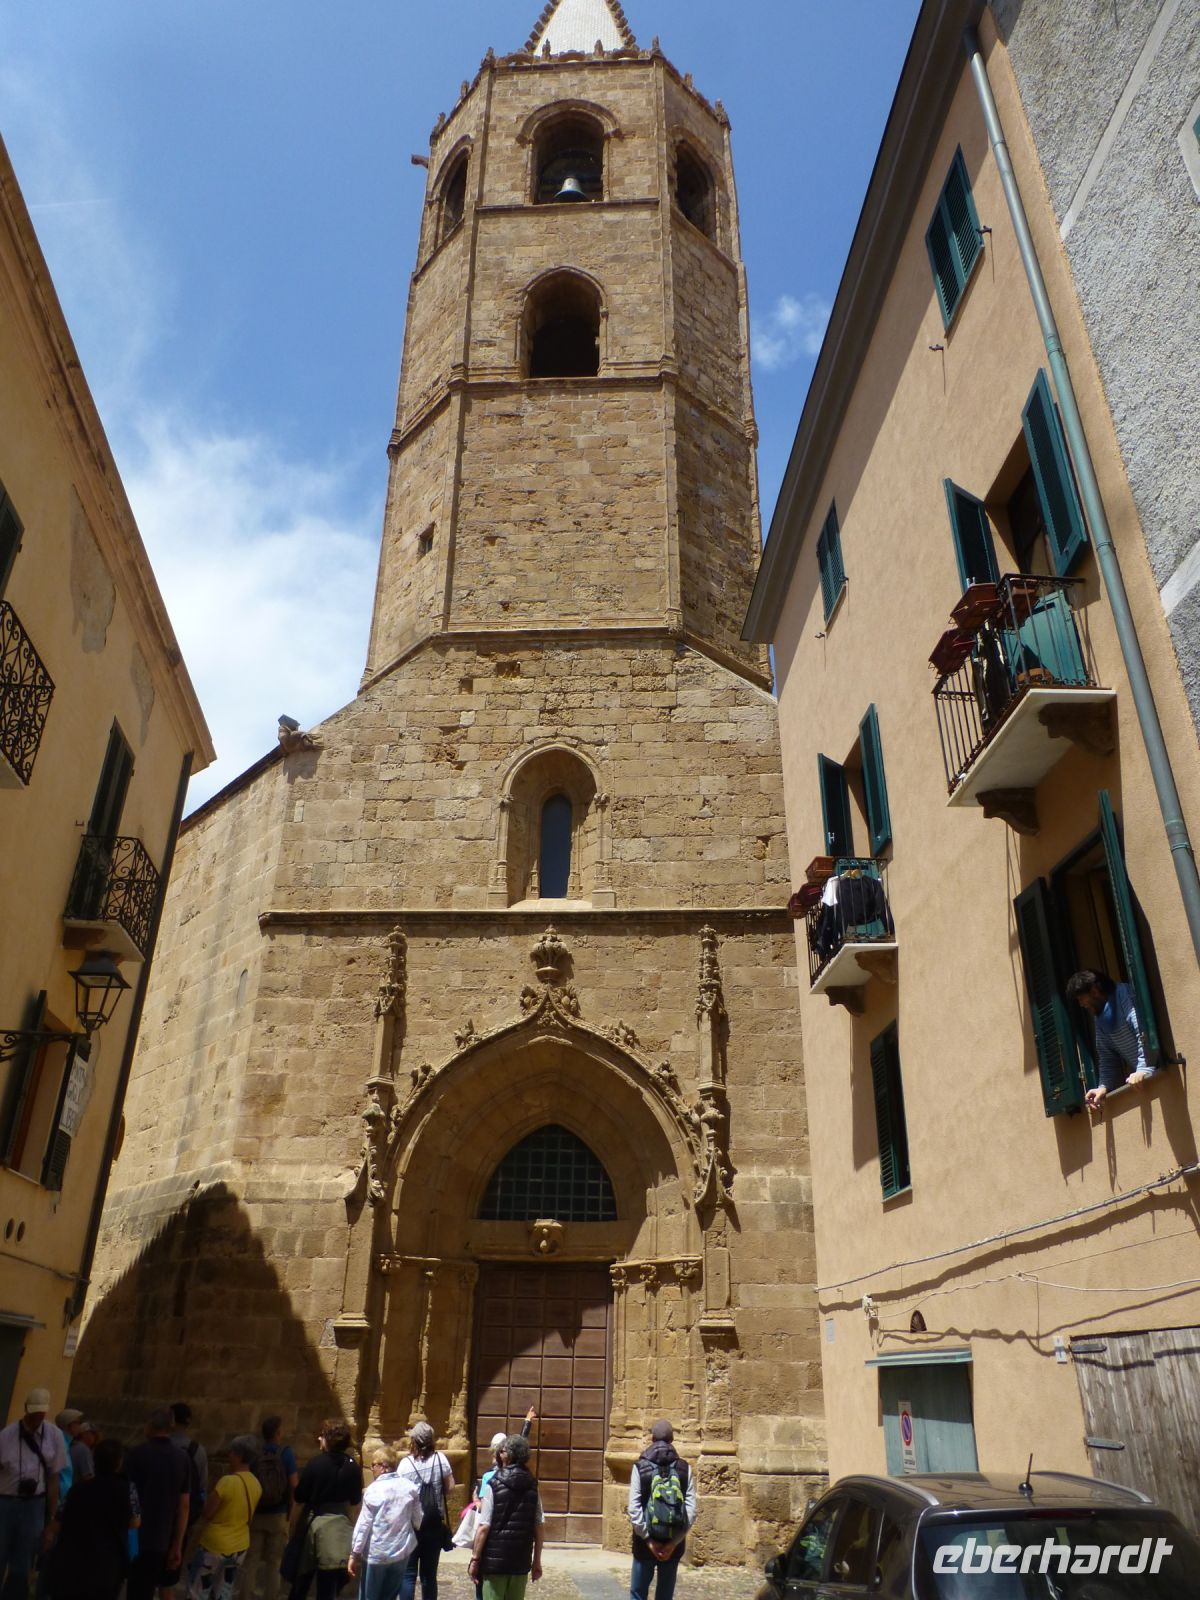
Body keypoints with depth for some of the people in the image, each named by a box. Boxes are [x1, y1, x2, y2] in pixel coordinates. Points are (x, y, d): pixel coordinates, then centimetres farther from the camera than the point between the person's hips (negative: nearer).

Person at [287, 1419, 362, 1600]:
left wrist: (294, 1527, 4)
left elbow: (300, 1501, -8)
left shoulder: (315, 1463, -13)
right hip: (338, 1524, 1)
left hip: (312, 1522, -1)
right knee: (328, 1585, 10)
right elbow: (356, 1504, 1)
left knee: (302, 1578, 20)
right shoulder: (352, 1466, -6)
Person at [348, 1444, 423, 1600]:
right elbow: (417, 1521, 5)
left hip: (376, 1554, -4)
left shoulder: (374, 1490, -13)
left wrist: (355, 1554, -3)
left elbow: (363, 1525, -12)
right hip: (401, 1552, 4)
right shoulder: (410, 1487, -2)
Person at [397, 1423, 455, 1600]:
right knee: (429, 1574, 13)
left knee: (408, 1574, 6)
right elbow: (450, 1487, -2)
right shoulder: (440, 1458, -6)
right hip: (434, 1524, 2)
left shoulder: (406, 1463, -12)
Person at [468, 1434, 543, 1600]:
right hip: (521, 1561, 4)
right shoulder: (532, 1486, 4)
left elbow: (484, 1527, -13)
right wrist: (537, 1561, 13)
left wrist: (475, 1559, -5)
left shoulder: (494, 1486, -9)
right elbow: (540, 1527, 5)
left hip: (495, 1560, -4)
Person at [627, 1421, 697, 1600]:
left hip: (645, 1543, -2)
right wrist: (674, 1542, -6)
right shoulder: (684, 1468, -1)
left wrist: (648, 1539, -8)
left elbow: (634, 1509, -12)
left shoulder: (640, 1467, -5)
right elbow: (691, 1510, -7)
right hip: (673, 1544, 2)